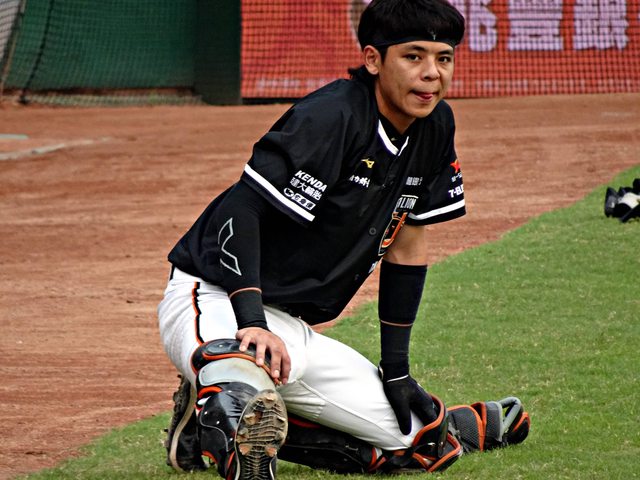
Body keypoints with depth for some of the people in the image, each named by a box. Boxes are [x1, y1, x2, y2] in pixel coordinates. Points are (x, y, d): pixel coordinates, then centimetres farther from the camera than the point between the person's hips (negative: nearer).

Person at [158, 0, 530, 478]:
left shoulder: (434, 128, 6)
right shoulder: (331, 117, -18)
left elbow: (408, 245, 14)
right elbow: (239, 209, -25)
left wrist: (396, 368, 14)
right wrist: (254, 323, -36)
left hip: (297, 329, 11)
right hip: (217, 301, -11)